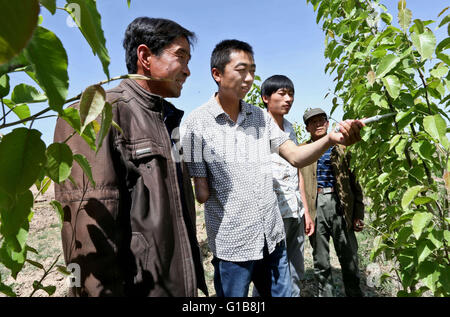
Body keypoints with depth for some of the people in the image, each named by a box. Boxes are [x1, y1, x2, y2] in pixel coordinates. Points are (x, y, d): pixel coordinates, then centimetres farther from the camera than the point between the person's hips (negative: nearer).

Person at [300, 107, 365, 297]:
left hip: (340, 206, 1)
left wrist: (358, 214, 3)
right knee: (320, 262, 9)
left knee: (349, 258, 8)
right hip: (315, 207, -1)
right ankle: (325, 293, 25)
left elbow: (353, 182, 9)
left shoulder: (341, 149, 11)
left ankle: (355, 293, 27)